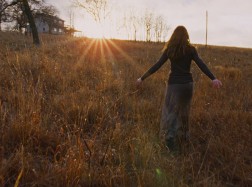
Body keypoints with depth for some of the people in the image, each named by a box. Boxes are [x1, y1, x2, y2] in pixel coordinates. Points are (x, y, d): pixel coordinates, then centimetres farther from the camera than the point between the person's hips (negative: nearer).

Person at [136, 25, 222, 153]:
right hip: (187, 83, 2)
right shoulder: (191, 49, -1)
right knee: (183, 110, 18)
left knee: (171, 111, 6)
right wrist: (213, 78, -22)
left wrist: (142, 78, 1)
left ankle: (170, 137, -11)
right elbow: (201, 65, -14)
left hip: (174, 84, -1)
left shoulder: (169, 49, -1)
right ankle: (183, 137, 30)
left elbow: (157, 66, -4)